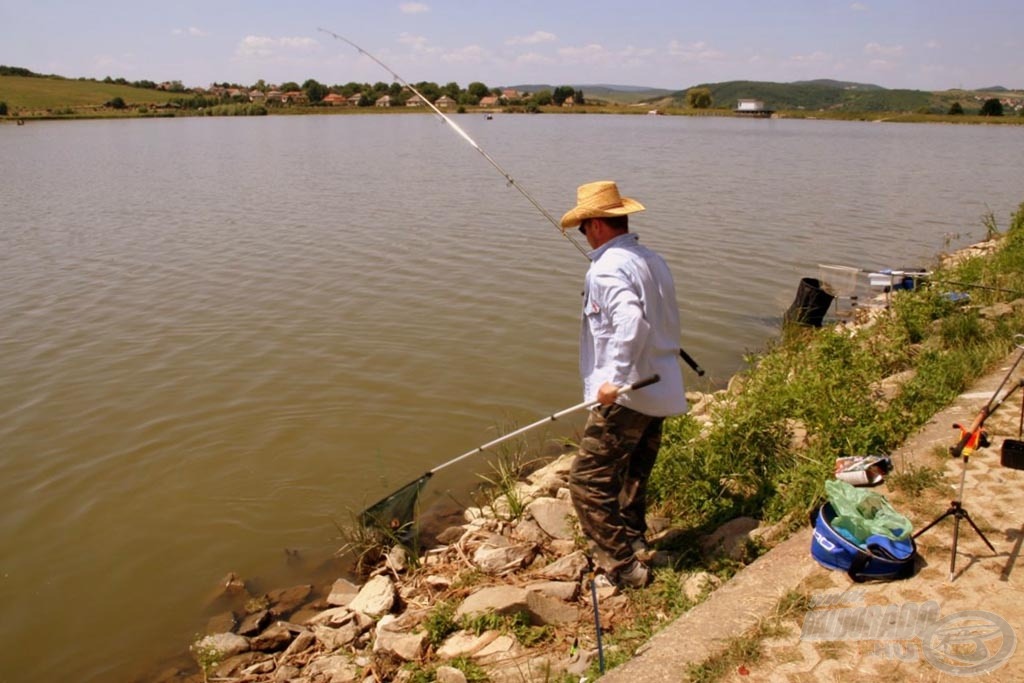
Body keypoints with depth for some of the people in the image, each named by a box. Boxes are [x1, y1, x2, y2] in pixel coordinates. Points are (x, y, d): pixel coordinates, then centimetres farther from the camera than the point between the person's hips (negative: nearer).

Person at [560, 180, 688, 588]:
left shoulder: (608, 267, -14)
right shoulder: (654, 261, 14)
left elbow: (631, 322, -31)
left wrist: (615, 379, -30)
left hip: (624, 396, -9)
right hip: (661, 393, 10)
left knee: (589, 481, -3)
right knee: (632, 480, 21)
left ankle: (622, 566, 1)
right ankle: (634, 550, 31)